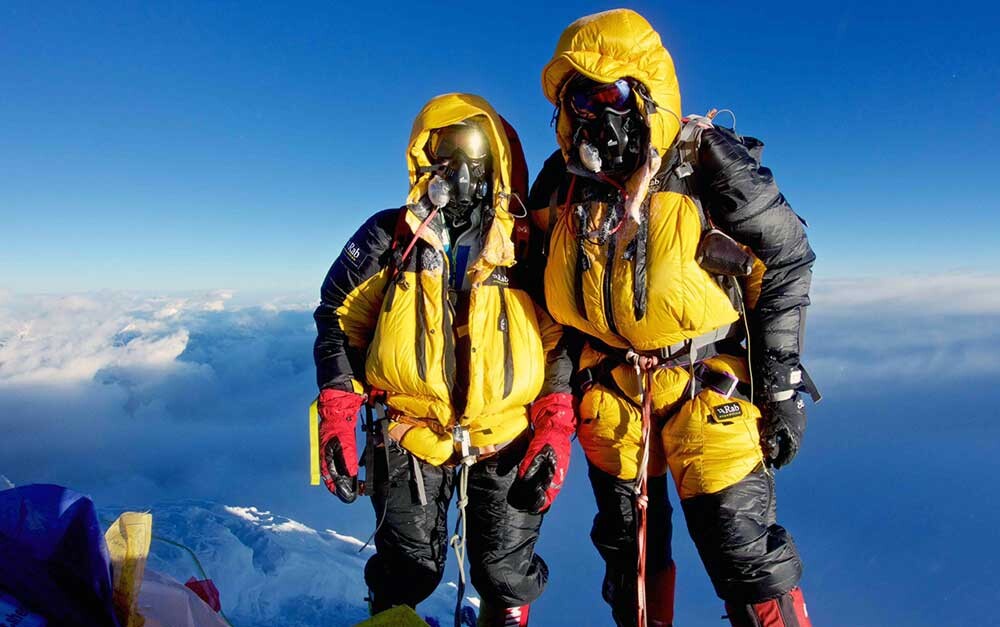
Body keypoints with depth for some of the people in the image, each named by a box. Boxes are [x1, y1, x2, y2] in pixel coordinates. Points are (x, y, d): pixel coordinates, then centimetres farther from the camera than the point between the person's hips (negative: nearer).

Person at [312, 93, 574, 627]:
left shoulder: (526, 249, 0)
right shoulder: (387, 239, -1)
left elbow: (560, 343, 3)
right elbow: (339, 321, 4)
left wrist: (555, 431, -4)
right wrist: (337, 416, -4)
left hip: (506, 442, 1)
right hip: (409, 437, 0)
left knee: (507, 576, 10)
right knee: (406, 572, 12)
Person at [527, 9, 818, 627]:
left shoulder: (710, 167, -14)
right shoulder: (563, 183, -2)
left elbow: (786, 266, -7)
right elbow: (554, 298, 10)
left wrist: (781, 389, -8)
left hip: (709, 385, -4)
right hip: (610, 389, 4)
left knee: (743, 551, 0)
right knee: (629, 548, 18)